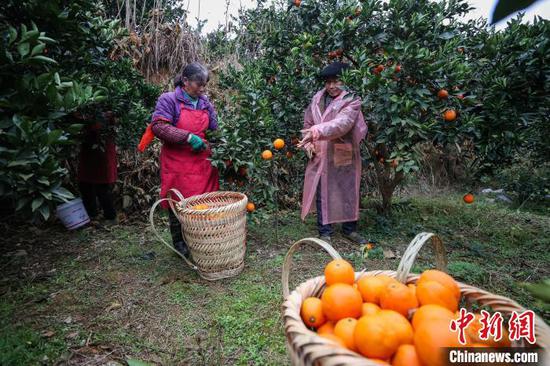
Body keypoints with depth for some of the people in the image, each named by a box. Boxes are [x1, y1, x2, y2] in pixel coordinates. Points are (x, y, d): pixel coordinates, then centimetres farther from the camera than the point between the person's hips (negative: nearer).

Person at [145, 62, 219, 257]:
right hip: (177, 163, -4)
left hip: (202, 162, 4)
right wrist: (188, 137, -22)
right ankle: (179, 242, 24)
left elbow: (213, 131, 17)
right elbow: (158, 126, -16)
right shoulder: (169, 100, -6)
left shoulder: (205, 103, 11)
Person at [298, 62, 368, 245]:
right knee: (322, 195, 7)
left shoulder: (351, 102, -8)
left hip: (344, 157, -2)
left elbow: (341, 124, -27)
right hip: (320, 157, 3)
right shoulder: (317, 99, 5)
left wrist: (317, 132, -40)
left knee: (349, 194, 11)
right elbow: (308, 123, 15)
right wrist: (308, 143, 0)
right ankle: (325, 232, 22)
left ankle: (349, 229, 30)